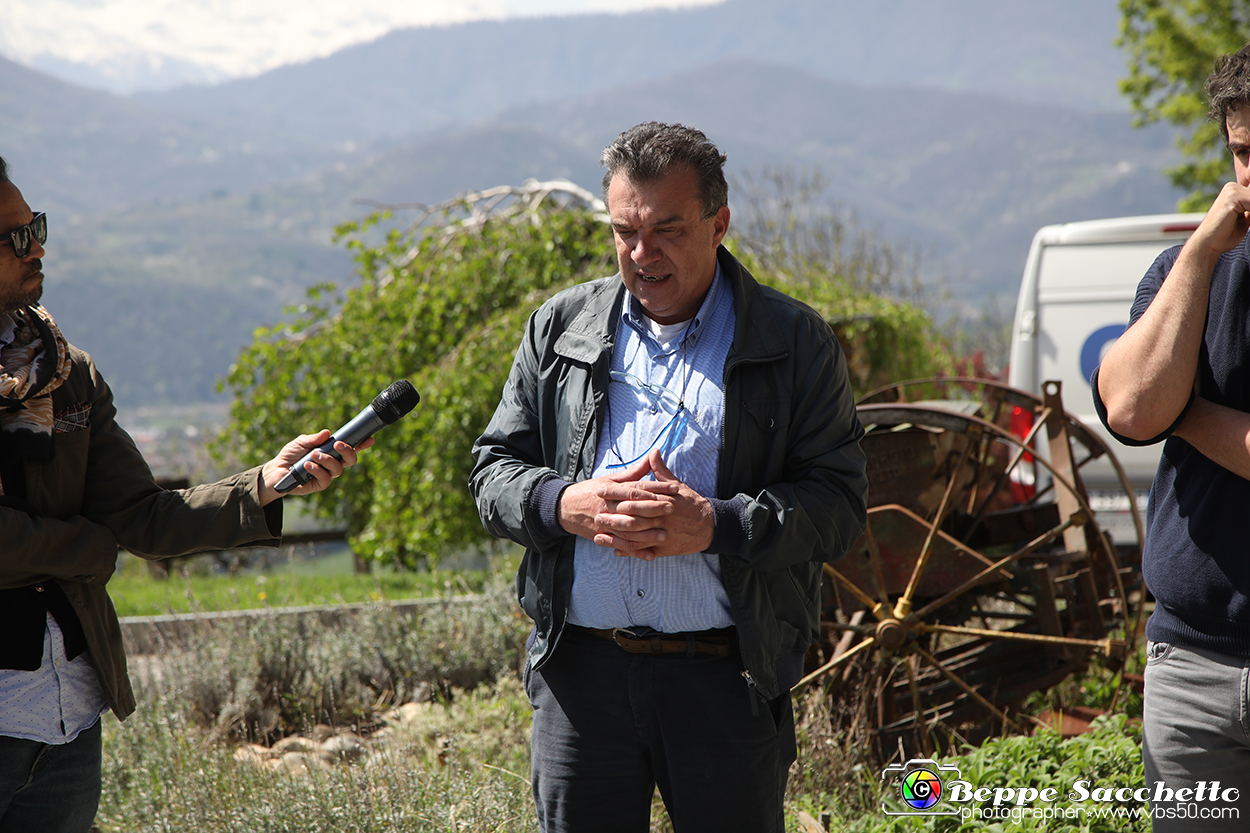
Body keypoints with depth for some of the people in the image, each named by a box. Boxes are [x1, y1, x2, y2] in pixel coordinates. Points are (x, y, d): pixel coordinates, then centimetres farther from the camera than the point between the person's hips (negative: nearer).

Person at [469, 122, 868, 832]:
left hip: (728, 675, -2)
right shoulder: (561, 327, 11)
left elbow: (839, 501, -4)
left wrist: (715, 525, -19)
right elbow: (495, 469, 11)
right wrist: (566, 504, -10)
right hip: (580, 670, 2)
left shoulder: (795, 342, 2)